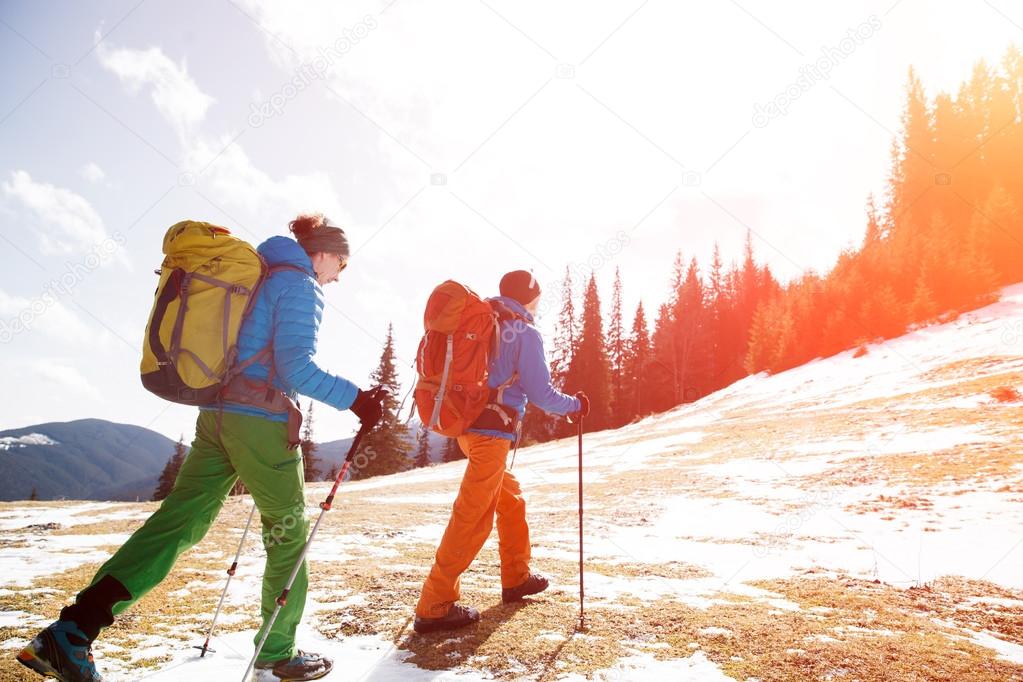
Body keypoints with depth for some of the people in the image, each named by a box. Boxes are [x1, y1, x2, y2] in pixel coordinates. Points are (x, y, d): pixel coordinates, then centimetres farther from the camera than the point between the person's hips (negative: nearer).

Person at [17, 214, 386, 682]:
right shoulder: (301, 286, -8)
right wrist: (355, 399, -17)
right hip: (261, 423, -8)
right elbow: (296, 367, -19)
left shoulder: (259, 277, 20)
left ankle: (71, 631, 0)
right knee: (289, 533, 6)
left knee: (177, 522, 7)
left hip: (215, 414, 8)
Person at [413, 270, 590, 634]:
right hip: (493, 431, -9)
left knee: (510, 498, 23)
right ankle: (434, 606, -1)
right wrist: (574, 405, 7)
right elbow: (540, 393, -9)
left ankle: (516, 578, 36)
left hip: (467, 424, 9)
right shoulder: (525, 332, -7)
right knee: (472, 519, -5)